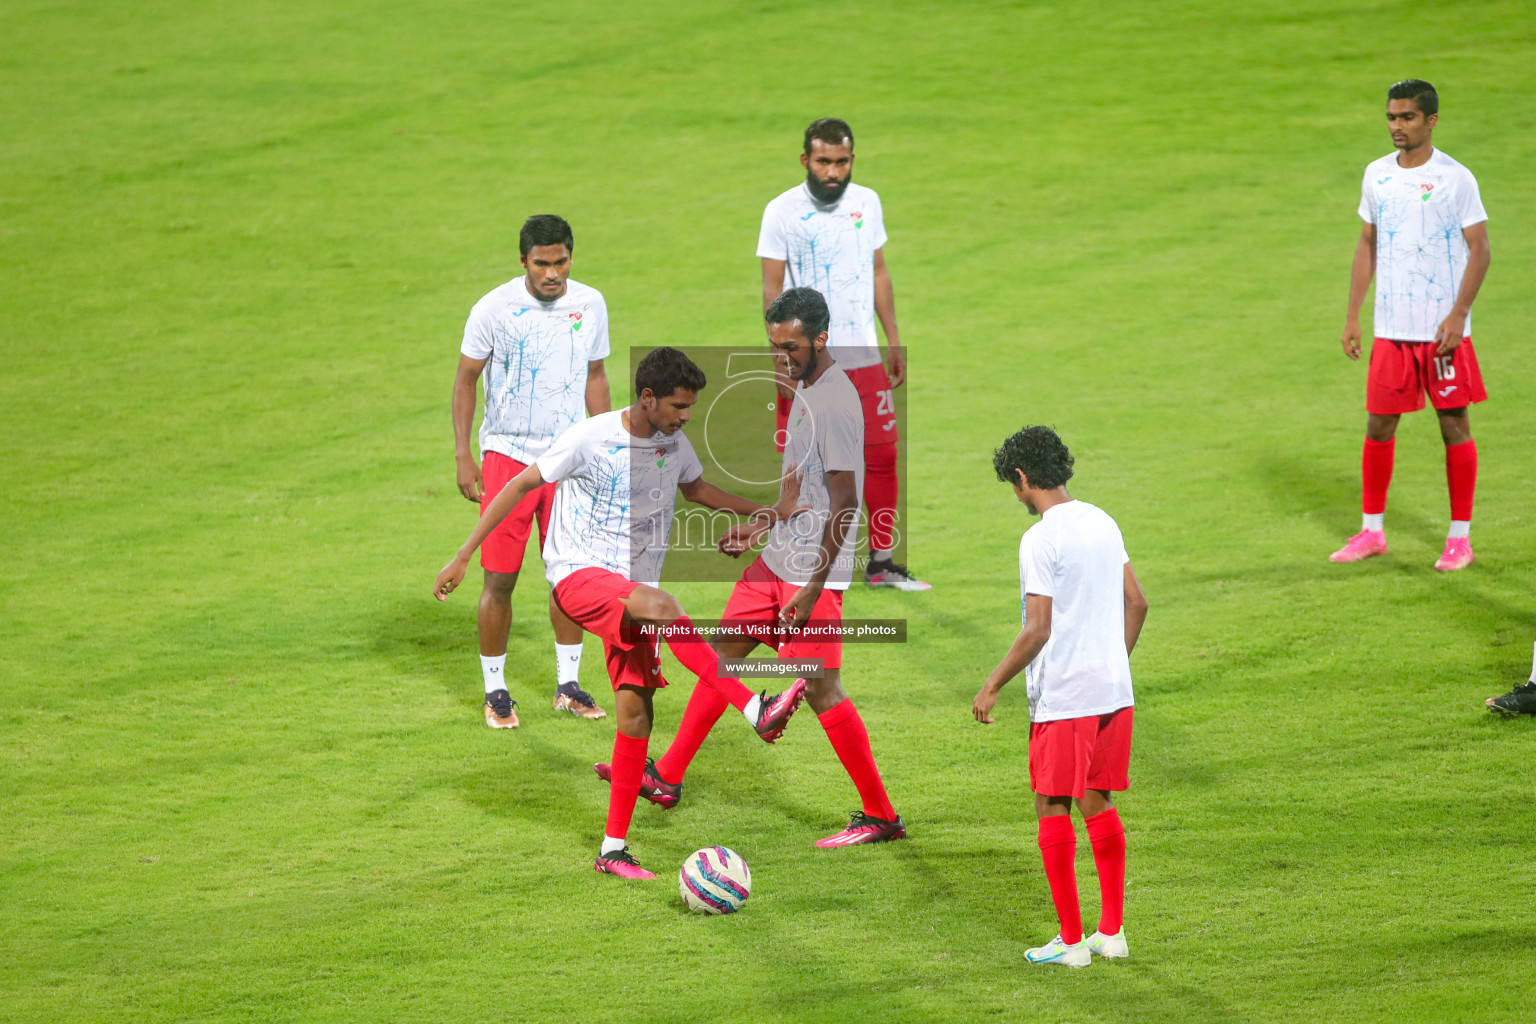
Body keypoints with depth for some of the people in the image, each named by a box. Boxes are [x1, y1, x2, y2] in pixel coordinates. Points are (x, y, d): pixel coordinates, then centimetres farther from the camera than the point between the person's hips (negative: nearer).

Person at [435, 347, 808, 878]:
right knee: (661, 604, -36)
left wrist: (763, 512, 19)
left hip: (630, 592, 7)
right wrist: (464, 555, -8)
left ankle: (613, 849, 6)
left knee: (636, 714, -2)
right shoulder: (589, 439, -12)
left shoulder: (673, 444, 6)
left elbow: (695, 487, 29)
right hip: (579, 575, -7)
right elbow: (519, 485, -6)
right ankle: (757, 710, -41)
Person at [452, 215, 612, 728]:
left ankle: (568, 685, 17)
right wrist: (463, 458, -7)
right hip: (507, 453, -3)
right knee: (500, 579, -3)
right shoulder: (493, 309, -10)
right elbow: (466, 379, -2)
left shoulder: (589, 305, 1)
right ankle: (495, 690, 8)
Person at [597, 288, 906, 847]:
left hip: (813, 571, -10)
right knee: (723, 653, 14)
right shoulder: (804, 388, 10)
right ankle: (666, 777, 25)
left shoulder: (837, 403, -20)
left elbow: (844, 503, -22)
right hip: (776, 560, 10)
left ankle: (881, 816, 2)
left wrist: (813, 589, -22)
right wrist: (760, 526, 20)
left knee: (822, 691, -7)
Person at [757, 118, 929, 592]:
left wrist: (894, 343, 13)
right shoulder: (783, 211, -6)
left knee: (882, 455, 2)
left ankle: (881, 561, 12)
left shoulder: (866, 202, 7)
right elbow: (772, 288, -6)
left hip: (863, 356, 4)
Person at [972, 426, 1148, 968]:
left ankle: (1071, 941, 3)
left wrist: (992, 687, -9)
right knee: (1099, 805, 15)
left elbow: (1038, 631, -18)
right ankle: (1112, 932, 17)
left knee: (1053, 811, 2)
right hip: (1113, 688, 7)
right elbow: (1136, 603, 14)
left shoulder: (1040, 541, -16)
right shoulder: (1103, 523, 8)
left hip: (1062, 698, -7)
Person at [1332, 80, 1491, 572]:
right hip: (1391, 328, 4)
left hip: (1443, 329, -4)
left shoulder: (1455, 179, -8)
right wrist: (1353, 317, 10)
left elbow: (1479, 249, -7)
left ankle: (1460, 537, 8)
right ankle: (1372, 530, 17)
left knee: (1454, 425, 1)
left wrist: (1458, 315, -15)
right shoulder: (1377, 175, 7)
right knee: (1378, 425, 6)